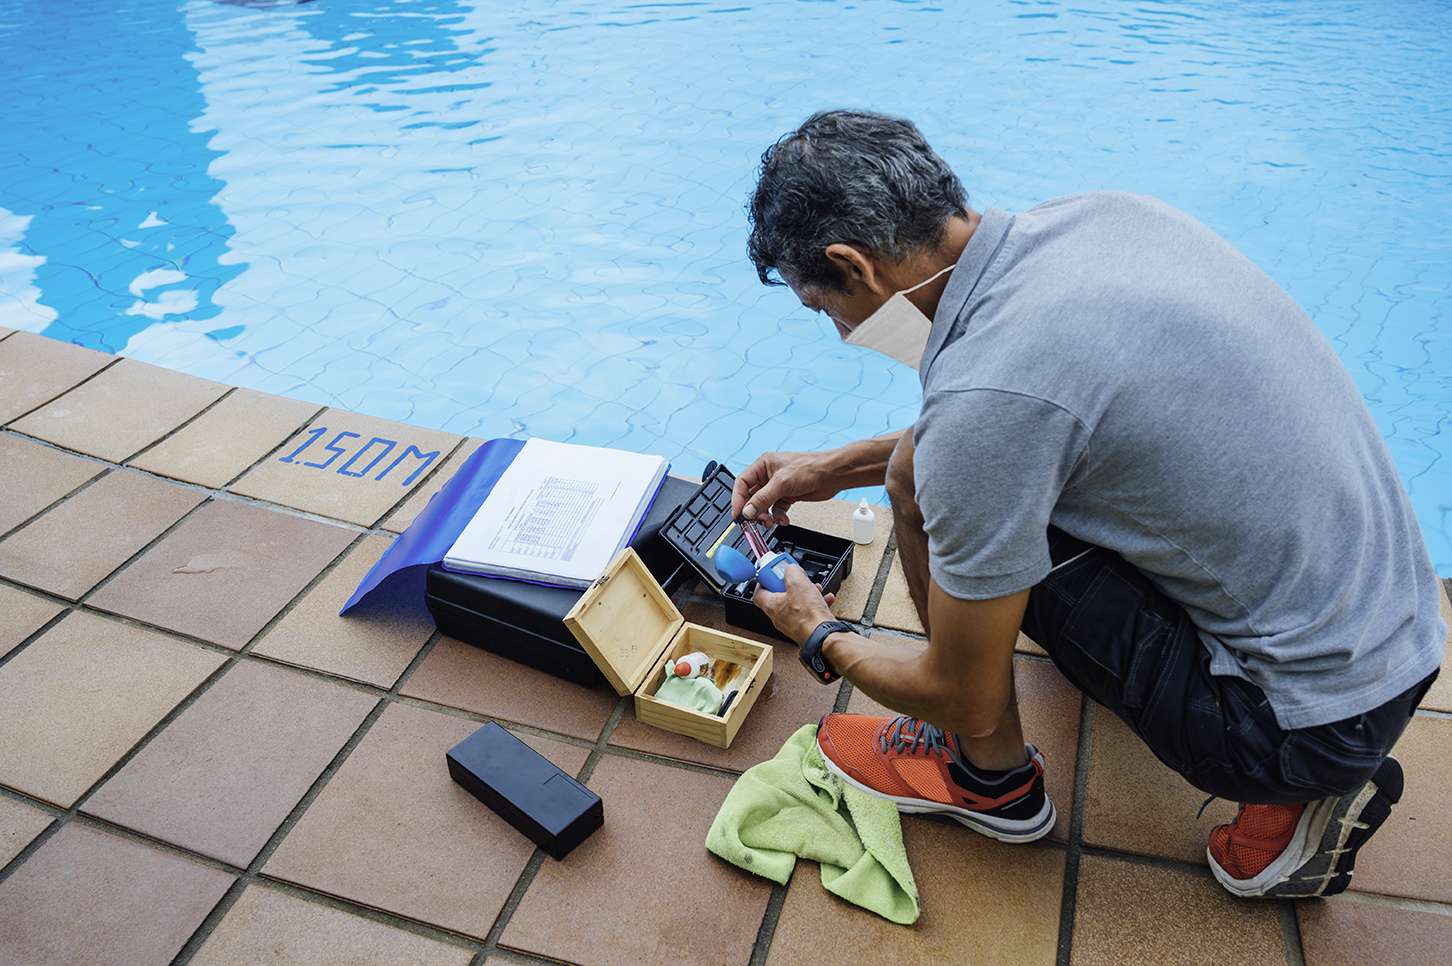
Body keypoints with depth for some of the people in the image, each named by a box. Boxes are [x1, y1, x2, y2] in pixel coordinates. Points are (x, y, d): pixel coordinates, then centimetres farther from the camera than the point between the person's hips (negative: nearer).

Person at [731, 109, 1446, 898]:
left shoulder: (980, 397, -27)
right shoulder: (1093, 213, -2)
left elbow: (965, 701, -13)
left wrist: (822, 640, 7)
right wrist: (835, 467, 19)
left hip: (1309, 725, -8)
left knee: (920, 480, -11)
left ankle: (992, 778, 11)